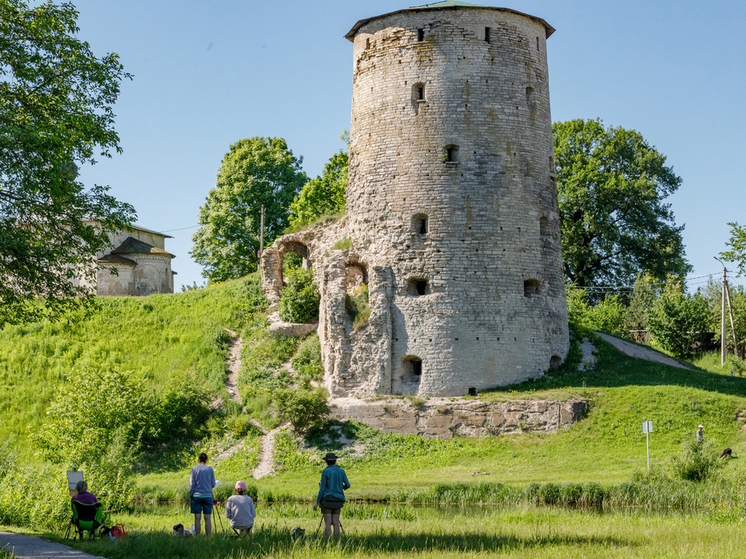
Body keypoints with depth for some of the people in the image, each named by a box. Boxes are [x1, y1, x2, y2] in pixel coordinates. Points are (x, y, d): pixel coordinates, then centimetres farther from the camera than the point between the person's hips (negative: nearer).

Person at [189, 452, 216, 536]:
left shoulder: (194, 469, 1)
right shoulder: (210, 469, 2)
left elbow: (191, 484, -1)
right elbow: (213, 484, 4)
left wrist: (190, 496, 6)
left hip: (196, 496, 0)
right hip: (208, 496, 0)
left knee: (197, 518, 2)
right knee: (207, 518, 1)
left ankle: (197, 537, 1)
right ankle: (208, 537, -2)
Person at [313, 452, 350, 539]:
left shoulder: (325, 472, -7)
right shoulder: (341, 471, 6)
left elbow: (322, 489, -9)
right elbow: (347, 485, 2)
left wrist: (317, 502, -4)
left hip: (327, 499, -4)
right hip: (338, 500, 4)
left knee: (327, 523, -5)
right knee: (336, 523, 5)